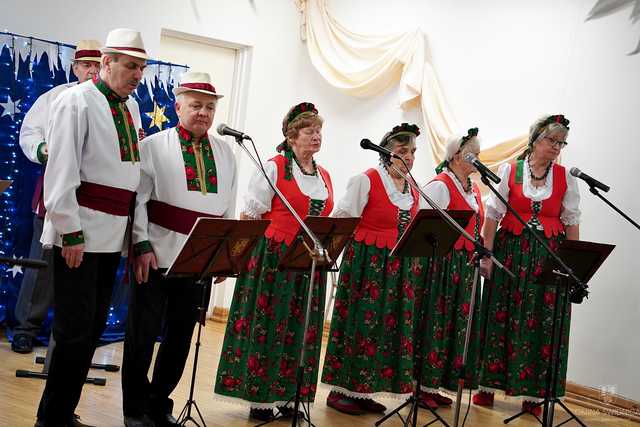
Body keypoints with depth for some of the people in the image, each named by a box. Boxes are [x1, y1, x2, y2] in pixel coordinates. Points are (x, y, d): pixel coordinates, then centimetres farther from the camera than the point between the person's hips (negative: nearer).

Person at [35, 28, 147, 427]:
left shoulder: (131, 107, 13)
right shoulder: (77, 102, -8)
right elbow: (62, 171, -13)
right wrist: (70, 232, -17)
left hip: (112, 234, 7)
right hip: (80, 232, -7)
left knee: (93, 328, 10)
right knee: (76, 330, -5)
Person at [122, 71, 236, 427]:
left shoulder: (226, 153, 11)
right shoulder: (154, 146, -1)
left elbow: (229, 207, 13)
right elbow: (137, 200, -4)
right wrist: (143, 246, -11)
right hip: (157, 255, -4)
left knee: (181, 334, 11)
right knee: (143, 333, 3)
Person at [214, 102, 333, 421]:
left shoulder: (324, 177, 14)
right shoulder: (274, 168, -4)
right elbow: (249, 215, -5)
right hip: (273, 259, -6)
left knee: (300, 329, 8)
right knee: (266, 326, -1)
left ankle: (287, 394, 17)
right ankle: (259, 397, 9)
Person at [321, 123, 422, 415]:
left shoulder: (414, 191, 12)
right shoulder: (366, 180, -8)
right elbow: (342, 219, -9)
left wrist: (415, 260, 13)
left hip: (400, 267, 7)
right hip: (366, 262, -6)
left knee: (389, 326, 6)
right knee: (360, 323, -4)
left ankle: (364, 390, 16)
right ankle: (341, 390, 7)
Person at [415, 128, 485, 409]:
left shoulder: (474, 190, 16)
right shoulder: (439, 186, -9)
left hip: (466, 268, 8)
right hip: (443, 264, -8)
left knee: (458, 323, 9)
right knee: (436, 321, -5)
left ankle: (435, 384, 18)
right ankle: (422, 386, 4)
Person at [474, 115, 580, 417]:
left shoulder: (565, 178, 6)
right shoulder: (510, 170, 2)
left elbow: (571, 221, 6)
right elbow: (493, 214, 0)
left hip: (548, 255, 1)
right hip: (511, 251, -1)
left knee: (542, 321, -1)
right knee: (501, 315, 3)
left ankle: (531, 394, 7)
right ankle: (488, 385, 13)